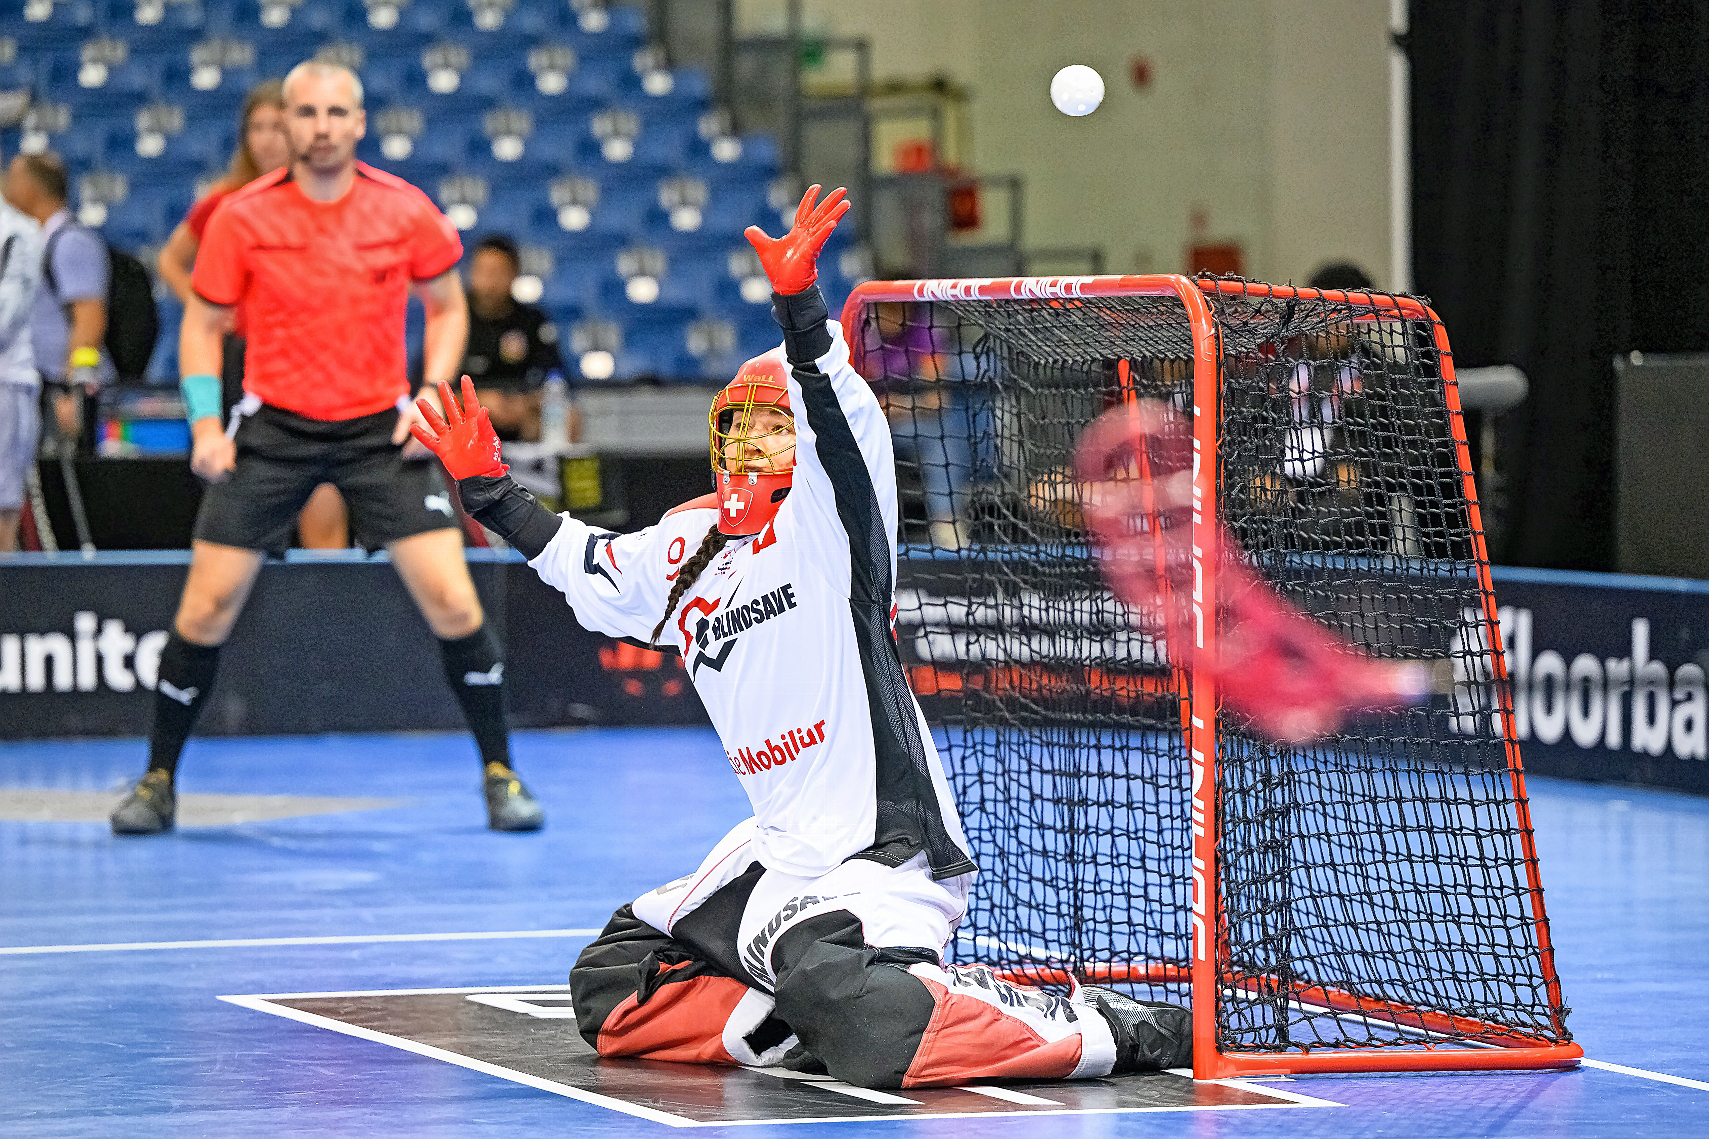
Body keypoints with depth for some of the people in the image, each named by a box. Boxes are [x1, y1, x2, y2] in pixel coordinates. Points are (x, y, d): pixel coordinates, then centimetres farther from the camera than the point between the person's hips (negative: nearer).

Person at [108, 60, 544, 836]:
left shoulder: (404, 211, -4)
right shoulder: (242, 217, -6)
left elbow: (446, 307, 10)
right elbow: (203, 324, 4)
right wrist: (206, 422, -9)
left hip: (381, 428, 0)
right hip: (273, 427, 0)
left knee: (453, 602, -10)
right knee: (207, 607, -4)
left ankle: (500, 774, 6)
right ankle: (158, 782, 13)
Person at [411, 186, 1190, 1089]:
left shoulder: (828, 522, -6)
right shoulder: (690, 549, 14)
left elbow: (838, 419, -25)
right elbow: (585, 565, 31)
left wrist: (799, 307, -40)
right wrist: (488, 491, 26)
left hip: (888, 851, -9)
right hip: (781, 848, 9)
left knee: (864, 1032, -32)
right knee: (611, 986, 11)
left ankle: (1097, 1030, -16)